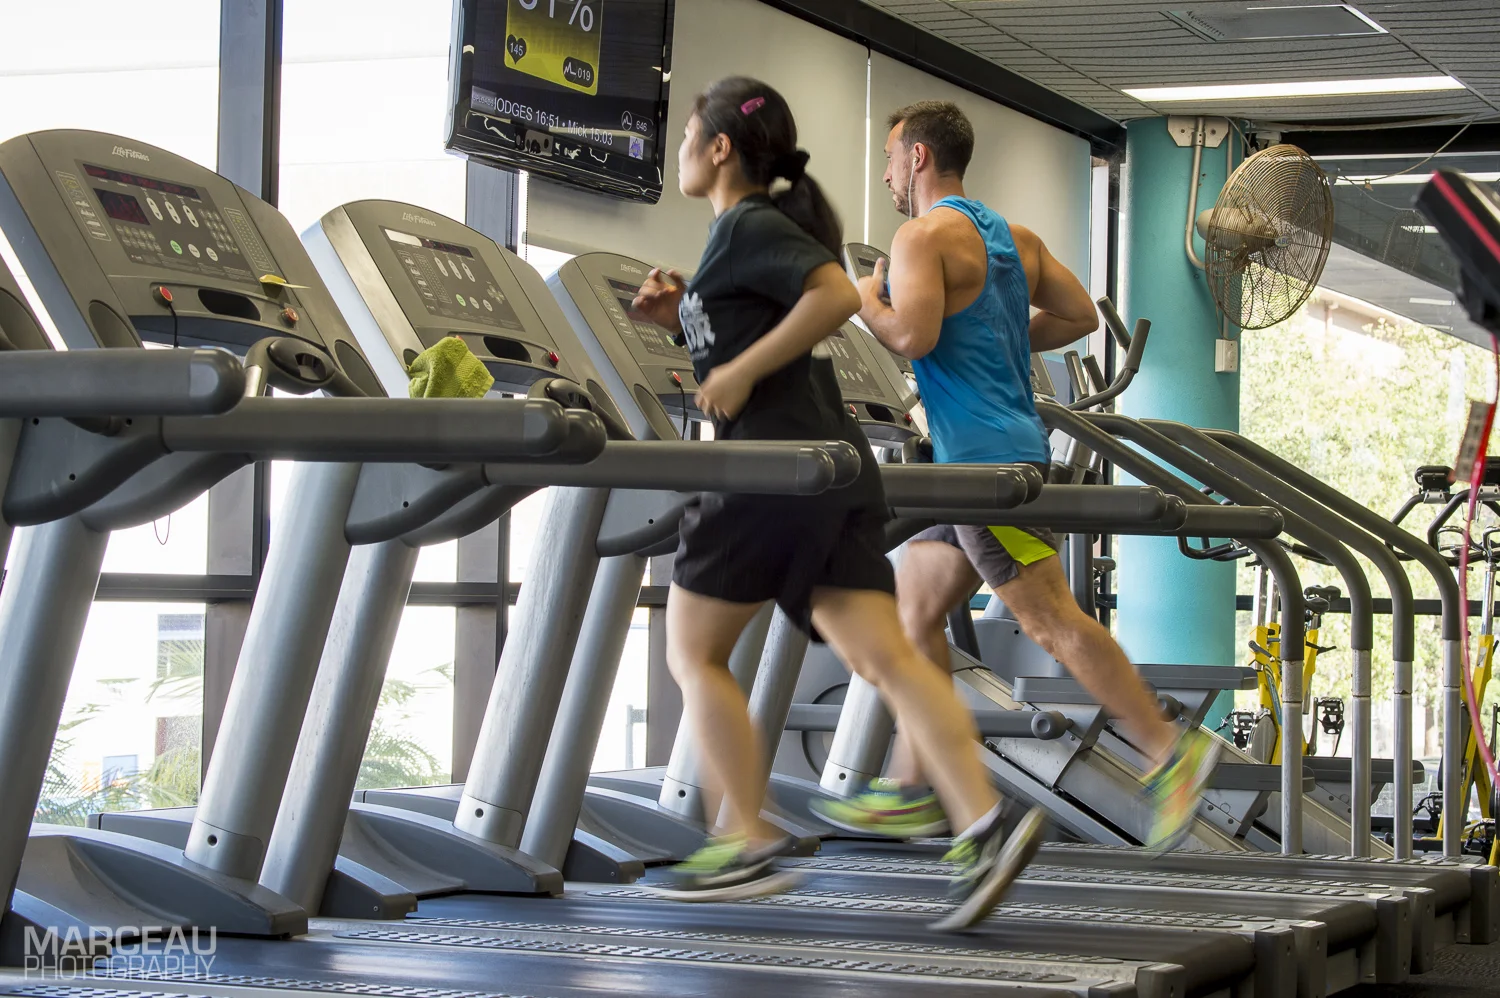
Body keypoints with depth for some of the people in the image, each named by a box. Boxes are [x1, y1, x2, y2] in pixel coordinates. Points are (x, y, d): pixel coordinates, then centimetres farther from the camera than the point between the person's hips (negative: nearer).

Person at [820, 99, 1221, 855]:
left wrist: (864, 299, -3)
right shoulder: (1013, 239, 17)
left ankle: (1170, 753, -12)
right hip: (1007, 449, 10)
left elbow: (912, 336, -22)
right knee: (915, 602, 13)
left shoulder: (924, 236, -10)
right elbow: (1080, 315, 17)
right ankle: (912, 789, 13)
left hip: (986, 459, -10)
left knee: (1048, 618, -11)